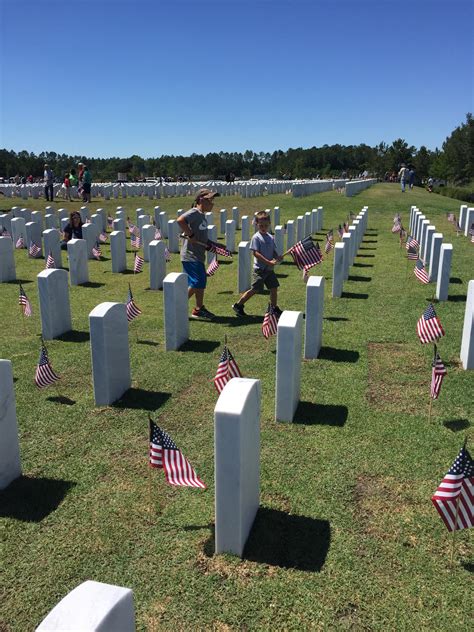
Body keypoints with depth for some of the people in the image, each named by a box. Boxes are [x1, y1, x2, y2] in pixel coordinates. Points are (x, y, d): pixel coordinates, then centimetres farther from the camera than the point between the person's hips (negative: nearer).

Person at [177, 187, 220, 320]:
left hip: (198, 255, 10)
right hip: (190, 255, -10)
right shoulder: (194, 213, -14)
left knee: (201, 282, 14)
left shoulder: (202, 215, 15)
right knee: (196, 283, -7)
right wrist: (190, 235, -27)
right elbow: (180, 220, -32)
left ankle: (199, 309, 24)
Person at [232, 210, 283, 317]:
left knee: (274, 288, 10)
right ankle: (238, 305, 8)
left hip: (269, 268, 7)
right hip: (260, 269, -7)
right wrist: (268, 262, -22)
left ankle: (274, 308, 26)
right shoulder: (256, 237, -11)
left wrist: (277, 257, -8)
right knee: (254, 289, -4)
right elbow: (255, 253, -17)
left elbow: (273, 251, 15)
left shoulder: (270, 238, 10)